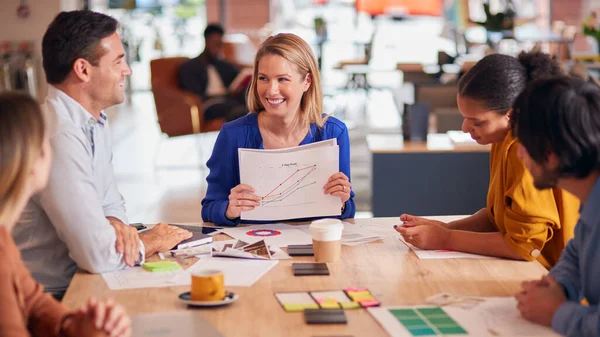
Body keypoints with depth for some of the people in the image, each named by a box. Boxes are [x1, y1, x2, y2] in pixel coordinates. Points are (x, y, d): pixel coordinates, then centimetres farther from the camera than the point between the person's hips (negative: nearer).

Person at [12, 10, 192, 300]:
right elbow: (99, 254, -27)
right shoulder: (58, 137, -26)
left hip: (72, 286, 9)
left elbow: (110, 203, 17)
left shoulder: (95, 123, 7)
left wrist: (116, 225, -7)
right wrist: (151, 242, -7)